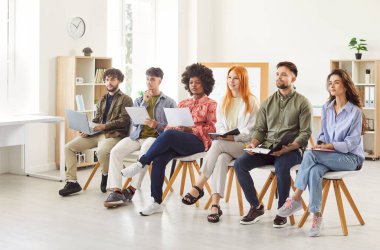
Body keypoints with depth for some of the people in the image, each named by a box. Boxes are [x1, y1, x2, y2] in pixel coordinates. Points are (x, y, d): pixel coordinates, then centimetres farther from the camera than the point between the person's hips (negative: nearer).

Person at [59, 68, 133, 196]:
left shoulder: (125, 99, 3)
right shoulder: (102, 99, 23)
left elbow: (124, 120, -9)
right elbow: (96, 120, 19)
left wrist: (104, 126, -19)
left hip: (113, 134, -7)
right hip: (96, 133, 7)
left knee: (101, 151, -38)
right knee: (69, 147, -9)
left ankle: (106, 175, -6)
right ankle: (72, 182, -7)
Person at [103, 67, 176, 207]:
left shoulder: (169, 102, 10)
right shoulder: (139, 100, 21)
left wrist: (157, 125, -16)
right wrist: (145, 102, 0)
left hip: (156, 136, -4)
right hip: (138, 135, 4)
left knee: (145, 152, -39)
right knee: (115, 151, -26)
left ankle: (131, 189, -31)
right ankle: (116, 190, -32)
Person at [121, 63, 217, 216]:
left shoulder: (211, 104, 11)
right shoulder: (183, 104, 27)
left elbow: (211, 128, 0)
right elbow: (171, 124, 21)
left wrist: (191, 129, -12)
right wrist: (170, 128, -3)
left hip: (199, 141, -5)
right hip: (177, 143, 5)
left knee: (169, 135, -36)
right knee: (158, 160, -28)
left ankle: (141, 163, -25)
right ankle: (156, 202, -28)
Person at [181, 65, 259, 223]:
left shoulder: (251, 102, 4)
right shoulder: (223, 102, 22)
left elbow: (250, 130, -4)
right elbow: (219, 124, 15)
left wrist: (231, 138, -17)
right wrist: (223, 135, -8)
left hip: (243, 145, -3)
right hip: (224, 146, 4)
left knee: (218, 144, -34)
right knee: (221, 159, -33)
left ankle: (199, 186, -32)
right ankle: (215, 204, -42)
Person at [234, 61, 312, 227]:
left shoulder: (302, 103, 2)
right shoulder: (268, 102, 16)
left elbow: (305, 133, -5)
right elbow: (259, 129, 15)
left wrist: (288, 148, -21)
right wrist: (253, 143, -7)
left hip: (291, 150, -4)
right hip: (267, 148, 5)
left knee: (281, 166, -37)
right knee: (239, 164, -18)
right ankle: (256, 207, -5)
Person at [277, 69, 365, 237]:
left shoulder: (355, 111, -7)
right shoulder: (326, 108, 12)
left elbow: (352, 142, -11)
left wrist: (330, 146, -22)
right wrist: (321, 144, -5)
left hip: (351, 157, -5)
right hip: (329, 156, 5)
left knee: (310, 155, -30)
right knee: (314, 171, -33)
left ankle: (296, 199, -23)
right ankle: (317, 216, -32)